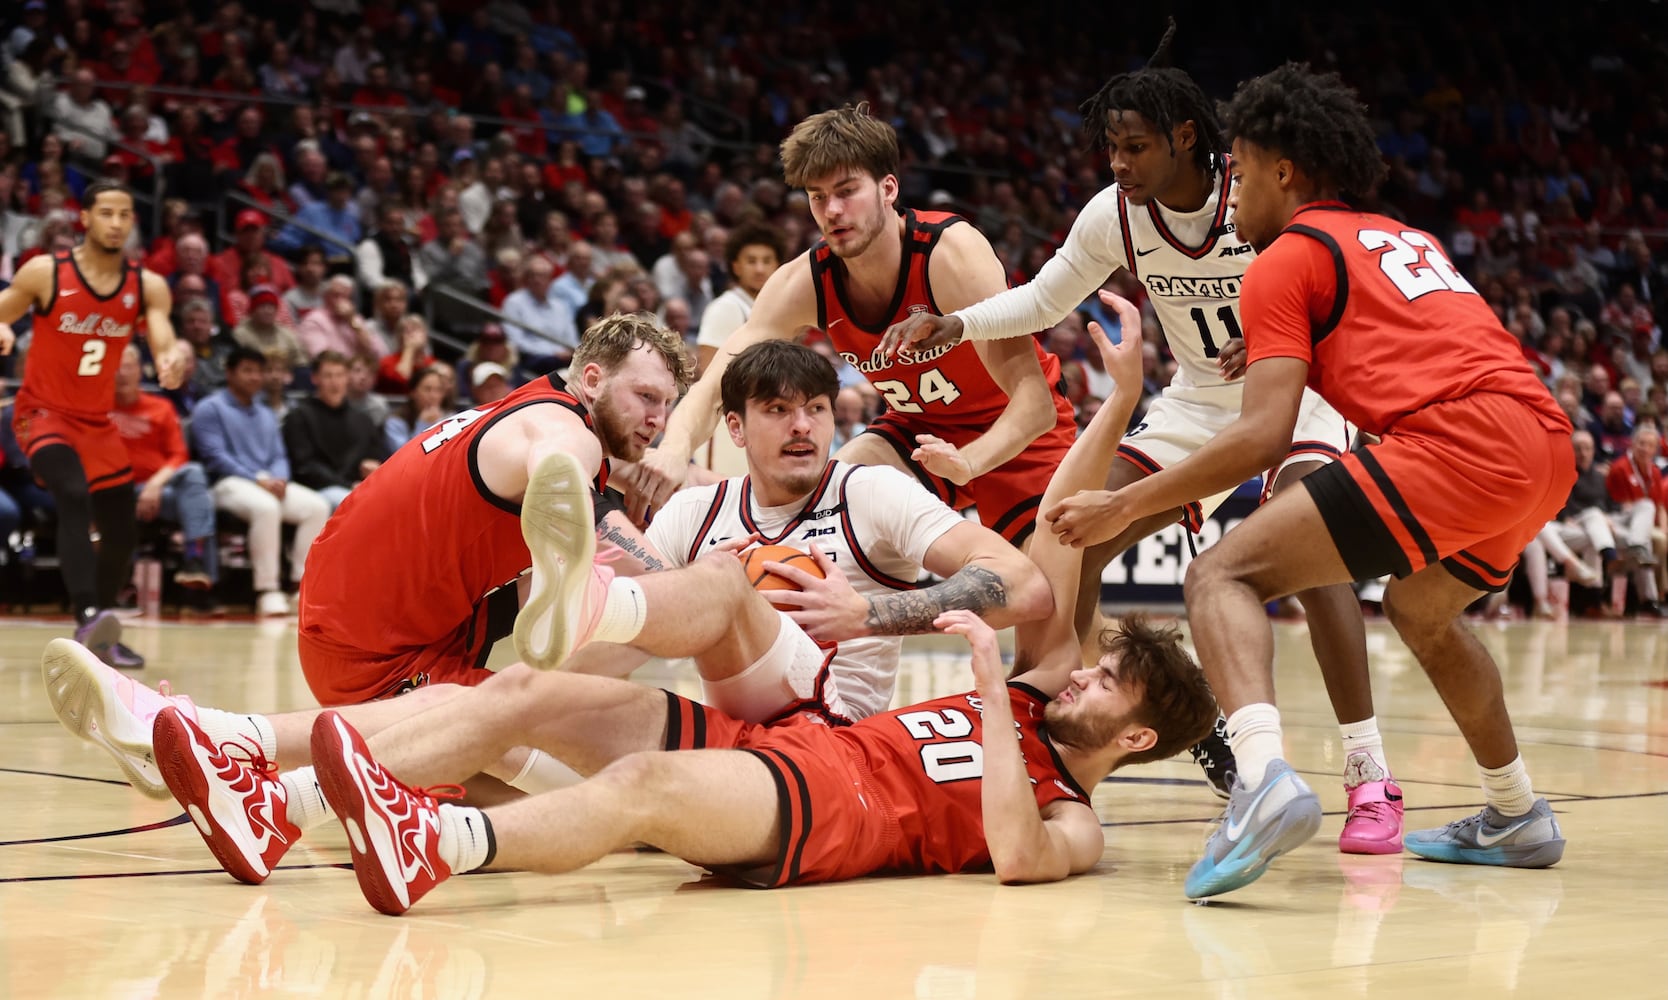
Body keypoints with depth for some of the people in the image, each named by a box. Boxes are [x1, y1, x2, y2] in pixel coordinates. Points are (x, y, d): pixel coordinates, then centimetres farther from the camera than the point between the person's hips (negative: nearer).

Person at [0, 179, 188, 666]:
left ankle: (98, 636, 28)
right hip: (44, 413, -5)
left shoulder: (148, 286, -2)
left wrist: (175, 360, -35)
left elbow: (166, 348, -11)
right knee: (74, 496, -32)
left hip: (97, 421, 5)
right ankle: (87, 616, -40)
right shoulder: (44, 273, -11)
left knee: (122, 533, 9)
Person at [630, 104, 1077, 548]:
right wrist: (675, 448, -44)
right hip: (920, 428, 4)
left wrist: (967, 462, -53)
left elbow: (1034, 399, -33)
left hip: (1016, 434, -4)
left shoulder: (951, 251, -29)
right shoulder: (803, 283, -16)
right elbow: (714, 387, -20)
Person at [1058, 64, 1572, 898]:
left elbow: (1263, 437, -4)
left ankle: (1265, 776, -34)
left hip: (1460, 444, -8)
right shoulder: (1405, 240, 30)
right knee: (1421, 611, 35)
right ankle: (1517, 819, 42)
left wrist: (1119, 508, 1)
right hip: (1549, 441, 8)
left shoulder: (1287, 257, 7)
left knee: (1223, 576, -8)